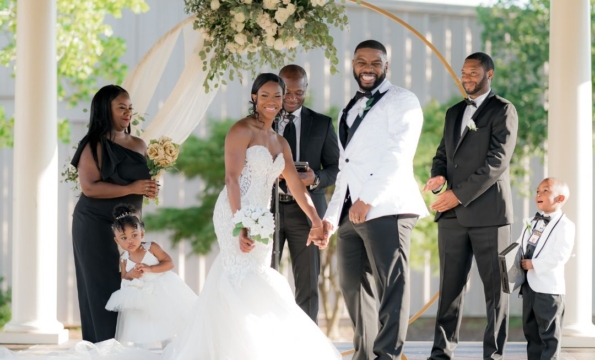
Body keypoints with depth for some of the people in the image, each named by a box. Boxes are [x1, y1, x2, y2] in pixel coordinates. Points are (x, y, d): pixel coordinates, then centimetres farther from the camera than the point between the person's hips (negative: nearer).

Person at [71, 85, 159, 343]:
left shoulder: (139, 145, 11)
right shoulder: (94, 146, -9)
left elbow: (145, 180, 23)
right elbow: (89, 187, -19)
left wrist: (151, 190, -1)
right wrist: (131, 188, -21)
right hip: (96, 225, -6)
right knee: (103, 288, -5)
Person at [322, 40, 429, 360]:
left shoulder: (401, 101, 2)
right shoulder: (350, 111, 26)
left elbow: (399, 154, -10)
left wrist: (368, 198, -17)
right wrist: (332, 214, 18)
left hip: (386, 208, -8)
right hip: (351, 212, 8)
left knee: (392, 283, -12)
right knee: (353, 285, 8)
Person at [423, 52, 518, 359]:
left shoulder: (503, 111, -2)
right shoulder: (454, 113, 19)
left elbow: (497, 161, -11)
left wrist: (459, 193, -16)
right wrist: (438, 176, -4)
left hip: (488, 211, -6)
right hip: (453, 213, 6)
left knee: (495, 286, -1)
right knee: (450, 285, 3)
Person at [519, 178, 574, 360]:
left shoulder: (564, 225, -11)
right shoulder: (533, 222, 15)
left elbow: (559, 256, -20)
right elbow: (519, 245, 17)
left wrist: (534, 264, -20)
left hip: (548, 288, -8)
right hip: (529, 284, 8)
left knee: (549, 333, -3)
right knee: (531, 330, 15)